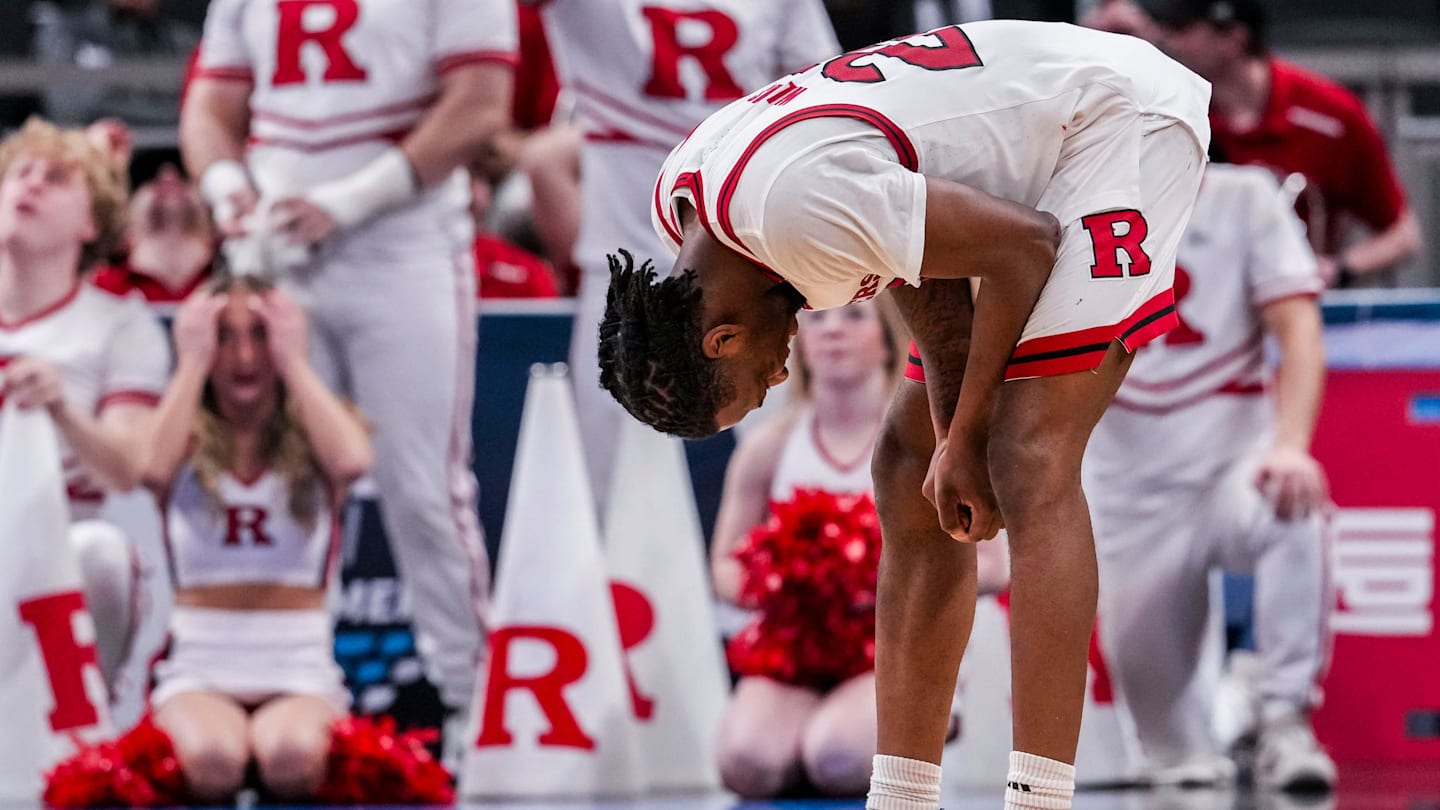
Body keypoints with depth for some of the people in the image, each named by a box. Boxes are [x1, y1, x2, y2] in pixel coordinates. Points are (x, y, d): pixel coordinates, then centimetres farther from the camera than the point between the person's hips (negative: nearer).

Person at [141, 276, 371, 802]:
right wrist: (192, 363, -5)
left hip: (300, 674, 0)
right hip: (199, 669, 0)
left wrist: (293, 362, -6)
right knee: (212, 757, -37)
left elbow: (353, 461, -16)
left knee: (290, 754, -38)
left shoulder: (312, 440, 9)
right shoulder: (188, 444, 9)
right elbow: (152, 468, -17)